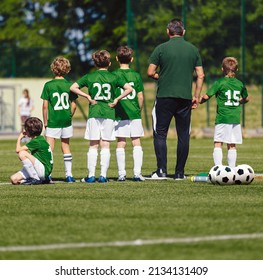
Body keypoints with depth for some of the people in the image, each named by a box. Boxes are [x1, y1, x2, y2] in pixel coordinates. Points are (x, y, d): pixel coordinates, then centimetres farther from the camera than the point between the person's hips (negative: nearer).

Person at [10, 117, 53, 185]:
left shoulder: (37, 142, -16)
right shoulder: (40, 139, 13)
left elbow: (18, 150, -17)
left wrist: (19, 138, 0)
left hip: (44, 171, -9)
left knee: (22, 153, -26)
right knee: (14, 179, -1)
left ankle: (35, 179, -16)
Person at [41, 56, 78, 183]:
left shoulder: (48, 85, -7)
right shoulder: (69, 85, -1)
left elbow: (45, 105, -7)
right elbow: (73, 105, 0)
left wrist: (45, 122, 2)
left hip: (53, 121, -3)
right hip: (66, 121, 3)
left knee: (49, 148, 0)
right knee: (65, 146, 13)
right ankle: (69, 174, 14)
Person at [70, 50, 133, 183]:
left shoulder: (89, 77, 4)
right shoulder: (113, 77, 3)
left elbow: (73, 87, -2)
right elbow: (129, 89, -6)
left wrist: (88, 97, 0)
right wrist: (116, 99, -1)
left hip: (94, 113, 0)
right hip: (109, 113, 0)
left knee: (93, 146, 4)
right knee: (105, 146, 3)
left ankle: (91, 175, 1)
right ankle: (103, 175, -2)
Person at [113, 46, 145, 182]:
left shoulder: (114, 75, -2)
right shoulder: (136, 75, 1)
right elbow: (140, 96, 2)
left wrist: (114, 103, 10)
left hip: (119, 114, -1)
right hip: (134, 114, 1)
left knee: (120, 143, 3)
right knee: (136, 142, 5)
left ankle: (121, 173, 2)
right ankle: (137, 173, 0)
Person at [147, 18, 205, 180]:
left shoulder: (161, 49, -2)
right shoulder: (193, 50, 7)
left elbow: (150, 72, -3)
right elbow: (201, 75, 6)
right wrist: (196, 97, 12)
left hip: (164, 97, -2)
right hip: (185, 98, 2)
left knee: (160, 134, 4)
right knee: (184, 136, 8)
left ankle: (162, 170, -7)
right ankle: (180, 173, 7)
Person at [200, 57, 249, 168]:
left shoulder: (219, 83, -6)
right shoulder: (240, 84, 9)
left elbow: (206, 96, -8)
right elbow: (246, 99, 24)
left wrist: (198, 101, 11)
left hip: (222, 118, -4)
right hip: (235, 119, 4)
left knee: (218, 144, -5)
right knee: (232, 146, 9)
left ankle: (218, 167, -18)